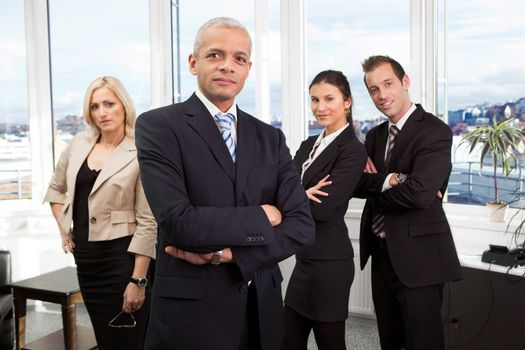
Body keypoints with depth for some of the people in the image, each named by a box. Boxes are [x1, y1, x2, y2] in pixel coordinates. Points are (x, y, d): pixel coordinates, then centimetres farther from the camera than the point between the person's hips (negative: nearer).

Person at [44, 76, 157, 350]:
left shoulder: (140, 154, -12)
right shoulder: (79, 144, 5)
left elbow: (147, 222, -14)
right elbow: (56, 188, 22)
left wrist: (138, 281, -16)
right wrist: (63, 228, 12)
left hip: (122, 256, -5)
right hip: (85, 257, 6)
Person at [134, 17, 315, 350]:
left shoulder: (271, 137, 5)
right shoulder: (158, 125, -8)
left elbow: (302, 226, -4)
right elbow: (178, 221, -21)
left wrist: (226, 253, -16)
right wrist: (259, 218, -10)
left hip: (262, 309, 5)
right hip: (190, 311, -4)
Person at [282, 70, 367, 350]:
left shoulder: (353, 150, -12)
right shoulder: (309, 145, 12)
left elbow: (322, 209, -21)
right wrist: (303, 195, -19)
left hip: (328, 261, -8)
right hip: (304, 258, 8)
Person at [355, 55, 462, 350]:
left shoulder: (435, 131, -12)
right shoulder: (375, 135, 11)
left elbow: (419, 193, -26)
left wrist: (375, 186, -8)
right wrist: (389, 180, -21)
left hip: (418, 257, -7)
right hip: (382, 255, 7)